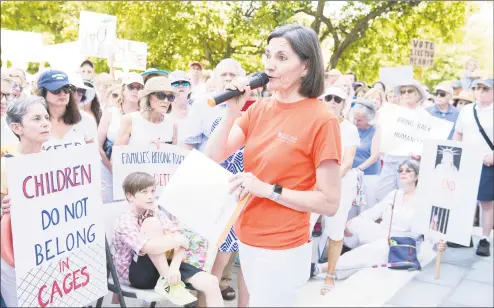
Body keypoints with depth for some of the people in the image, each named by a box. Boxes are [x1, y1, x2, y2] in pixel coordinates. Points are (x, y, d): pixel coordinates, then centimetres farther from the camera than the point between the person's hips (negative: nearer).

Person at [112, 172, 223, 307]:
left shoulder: (161, 211, 2)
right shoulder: (125, 221, -16)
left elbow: (180, 244, -8)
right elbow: (148, 247, -34)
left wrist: (174, 267, -26)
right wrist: (181, 240, -22)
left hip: (164, 267, 5)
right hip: (136, 275, -4)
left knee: (210, 282, -21)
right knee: (152, 223, -27)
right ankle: (167, 282, -22)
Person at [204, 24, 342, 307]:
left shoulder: (320, 119, -17)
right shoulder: (259, 109, 0)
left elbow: (330, 203, -16)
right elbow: (213, 158, -1)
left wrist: (268, 189, -23)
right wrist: (232, 112, -13)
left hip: (282, 249, -6)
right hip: (246, 238, 6)